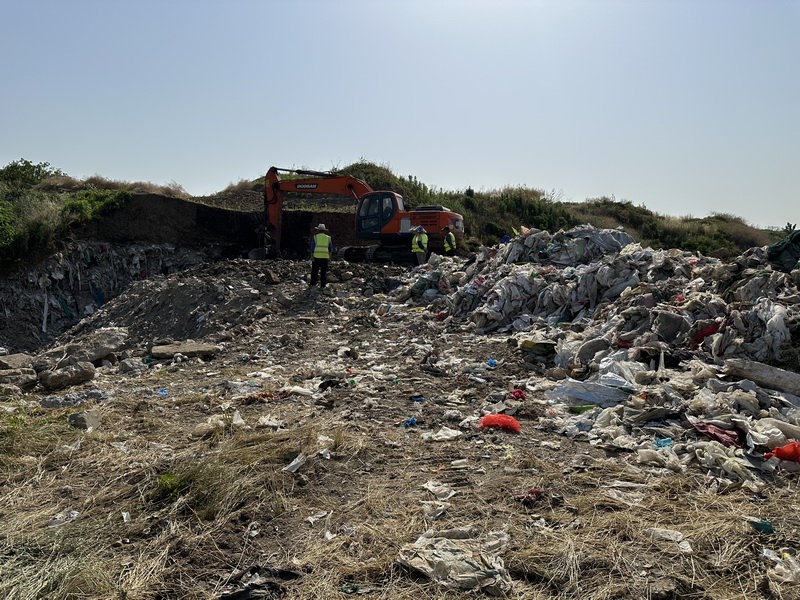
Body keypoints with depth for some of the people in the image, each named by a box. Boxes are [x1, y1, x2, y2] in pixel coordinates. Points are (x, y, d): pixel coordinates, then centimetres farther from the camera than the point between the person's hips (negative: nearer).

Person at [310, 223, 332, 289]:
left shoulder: (315, 237, 0)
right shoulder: (328, 238, 6)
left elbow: (312, 248, -4)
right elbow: (331, 249, 7)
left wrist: (312, 256, -4)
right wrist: (329, 257, 11)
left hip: (316, 256, -1)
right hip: (325, 257, 1)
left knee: (314, 271, 11)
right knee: (323, 272, 4)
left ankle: (313, 284, 16)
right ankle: (322, 286, 4)